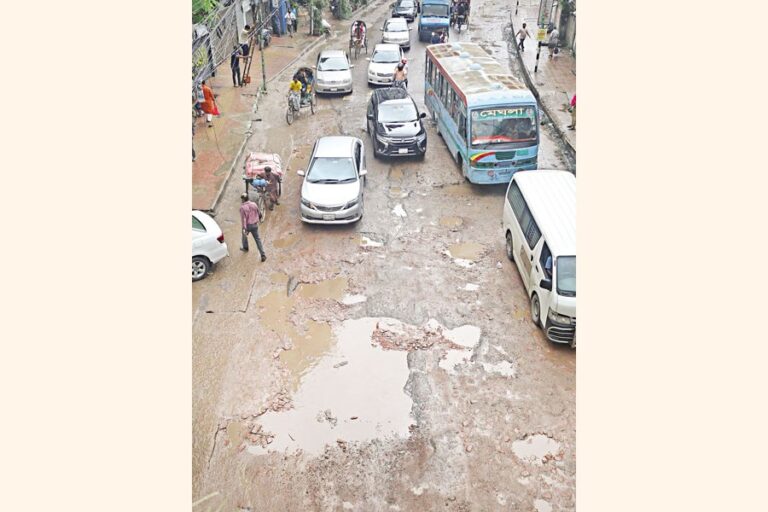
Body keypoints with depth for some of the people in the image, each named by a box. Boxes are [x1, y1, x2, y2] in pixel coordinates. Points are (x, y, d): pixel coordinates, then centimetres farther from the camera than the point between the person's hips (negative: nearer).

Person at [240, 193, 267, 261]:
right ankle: (263, 255, -2)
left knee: (244, 236, 29)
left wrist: (244, 228, -29)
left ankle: (245, 248, 53)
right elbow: (259, 213, 7)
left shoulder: (242, 207, -17)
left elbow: (243, 218, -25)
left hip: (247, 225, -3)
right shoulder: (254, 204, -4)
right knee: (258, 239, 6)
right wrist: (259, 219, 29)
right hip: (255, 225, 3)